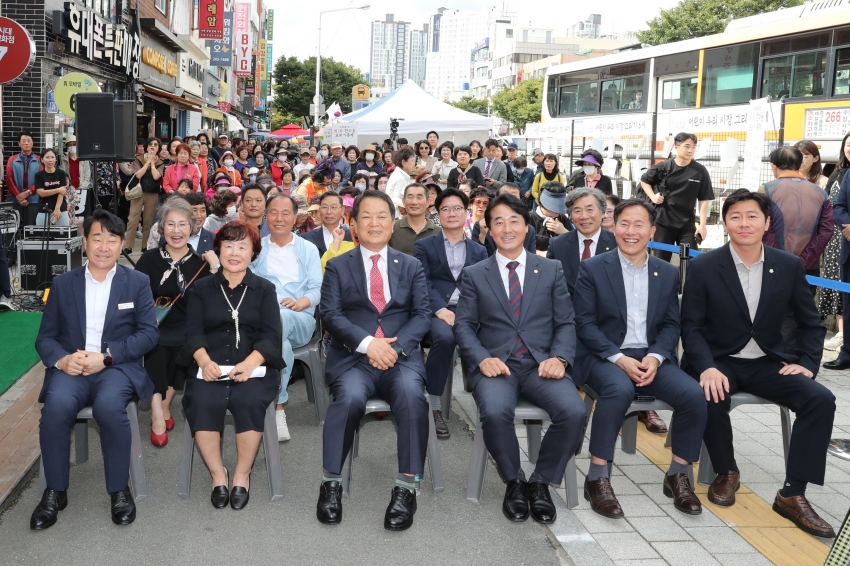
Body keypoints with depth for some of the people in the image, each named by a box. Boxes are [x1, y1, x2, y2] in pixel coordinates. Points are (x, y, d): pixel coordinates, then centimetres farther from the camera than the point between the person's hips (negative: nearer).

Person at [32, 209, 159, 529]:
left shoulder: (138, 282, 8)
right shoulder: (63, 284, 13)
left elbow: (149, 333, -1)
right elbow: (45, 337, 10)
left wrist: (106, 356, -14)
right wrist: (61, 359, -13)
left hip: (118, 367, -1)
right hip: (71, 368, 2)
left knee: (109, 405, -34)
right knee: (56, 406, -31)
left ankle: (119, 489, -14)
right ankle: (55, 491, -11)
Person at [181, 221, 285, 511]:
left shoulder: (264, 289, 13)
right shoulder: (201, 288, 16)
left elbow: (271, 335, 2)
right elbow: (193, 331, 4)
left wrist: (249, 363, -18)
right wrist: (205, 361, -17)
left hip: (253, 366, -1)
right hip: (210, 366, 1)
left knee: (248, 401, -32)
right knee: (202, 403, -30)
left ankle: (242, 475, -12)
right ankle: (218, 475, -10)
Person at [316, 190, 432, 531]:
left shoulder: (411, 266, 17)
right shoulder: (338, 266, 14)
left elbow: (422, 315, 6)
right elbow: (330, 315, 1)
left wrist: (397, 346, -13)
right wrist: (367, 343, -16)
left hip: (401, 356, 1)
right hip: (352, 357, -1)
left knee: (411, 394, -32)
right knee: (350, 396, -33)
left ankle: (407, 488, -26)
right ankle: (331, 482, -18)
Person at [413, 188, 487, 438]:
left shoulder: (479, 251, 20)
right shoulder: (424, 246, 12)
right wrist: (441, 309, -18)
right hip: (436, 310, -2)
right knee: (445, 337, -37)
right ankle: (433, 405, -21)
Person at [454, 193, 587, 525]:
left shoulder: (551, 270, 14)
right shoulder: (474, 275, 12)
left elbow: (565, 322, 9)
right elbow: (464, 325, 6)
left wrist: (559, 357, -11)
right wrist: (482, 359, -13)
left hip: (542, 364, 1)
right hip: (495, 364, -1)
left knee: (574, 410, -29)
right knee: (495, 411, -34)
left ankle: (541, 482, -4)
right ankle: (514, 482, -5)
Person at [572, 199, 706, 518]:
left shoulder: (668, 273, 11)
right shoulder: (592, 269, 0)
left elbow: (671, 325, 8)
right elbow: (584, 323, -5)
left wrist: (655, 357, -12)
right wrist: (619, 358, -18)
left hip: (652, 358, 4)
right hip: (605, 356, -3)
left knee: (694, 395, -22)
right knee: (619, 389, -36)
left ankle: (677, 476, -2)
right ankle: (597, 478, -24)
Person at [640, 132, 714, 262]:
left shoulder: (700, 171, -4)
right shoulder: (663, 167, -4)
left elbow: (704, 200, -2)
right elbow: (644, 180, 14)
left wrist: (702, 225, -7)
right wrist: (652, 196, -2)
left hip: (687, 225, 0)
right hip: (663, 222, 0)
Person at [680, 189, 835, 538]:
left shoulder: (789, 266, 0)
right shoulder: (703, 267, -8)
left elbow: (811, 323, 10)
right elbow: (691, 325, -7)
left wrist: (807, 363, -6)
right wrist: (707, 368, -23)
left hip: (768, 363, 3)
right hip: (719, 362, -3)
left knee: (821, 400, -22)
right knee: (711, 399, -34)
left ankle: (793, 494, -12)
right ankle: (726, 472, -3)